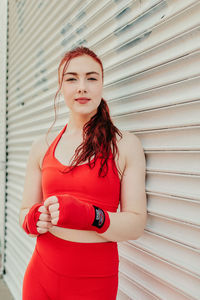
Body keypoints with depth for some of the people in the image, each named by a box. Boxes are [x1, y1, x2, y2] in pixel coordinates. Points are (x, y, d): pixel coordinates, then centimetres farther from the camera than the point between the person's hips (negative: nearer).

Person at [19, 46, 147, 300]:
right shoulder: (42, 147, 3)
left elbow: (136, 224, -10)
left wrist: (89, 216, -26)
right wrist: (32, 220, -14)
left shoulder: (126, 145, -6)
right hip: (42, 275, 3)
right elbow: (24, 211, 8)